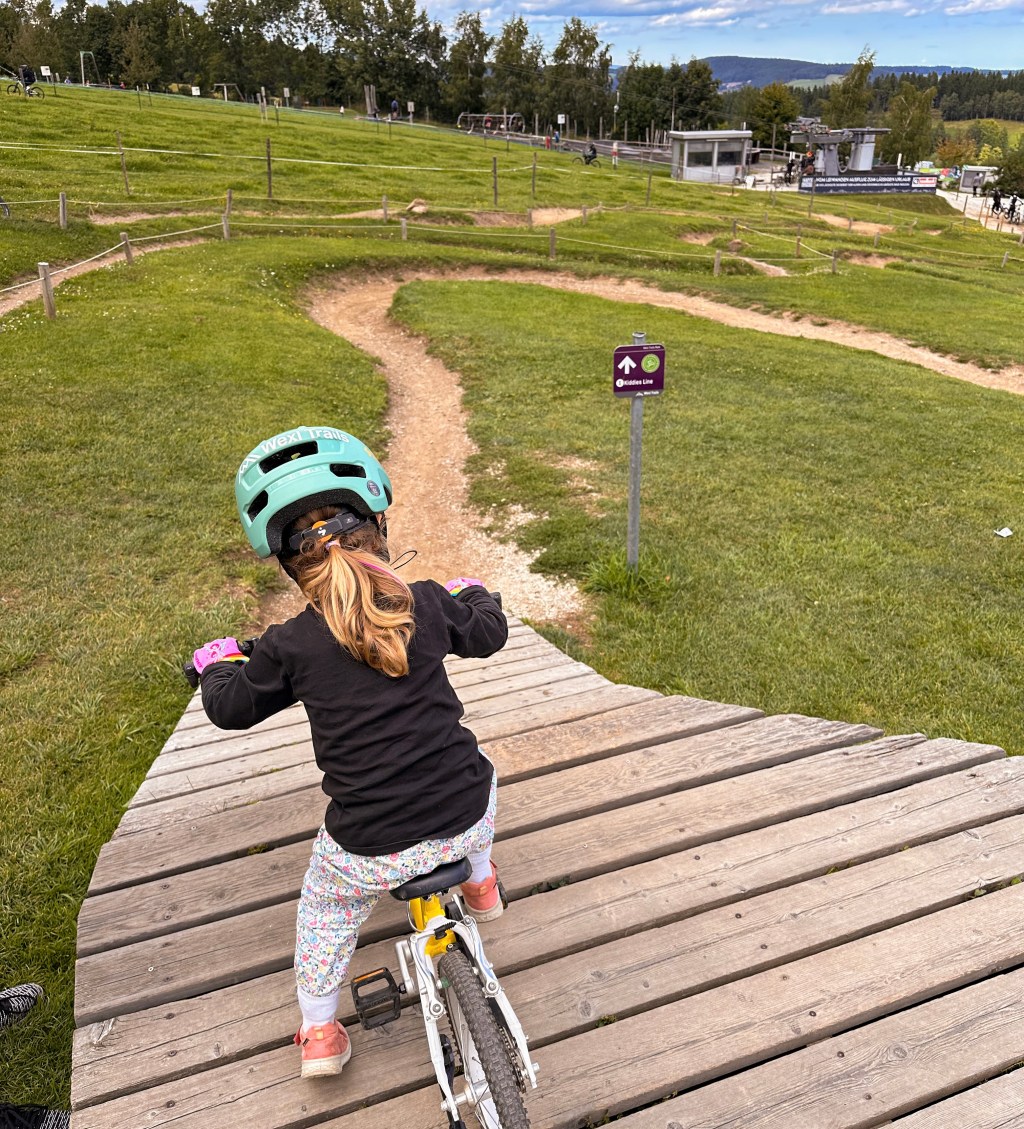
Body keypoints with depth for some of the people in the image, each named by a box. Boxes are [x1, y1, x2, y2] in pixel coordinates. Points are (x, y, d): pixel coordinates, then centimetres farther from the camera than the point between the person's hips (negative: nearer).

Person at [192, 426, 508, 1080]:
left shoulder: (291, 646, -10)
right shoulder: (429, 604, -6)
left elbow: (231, 709, 8)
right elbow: (489, 634, 16)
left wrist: (217, 664, 30)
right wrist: (473, 595, 37)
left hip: (370, 851, -1)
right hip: (465, 819, 2)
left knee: (327, 913, 31)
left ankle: (319, 1032, 42)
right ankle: (480, 880, 53)